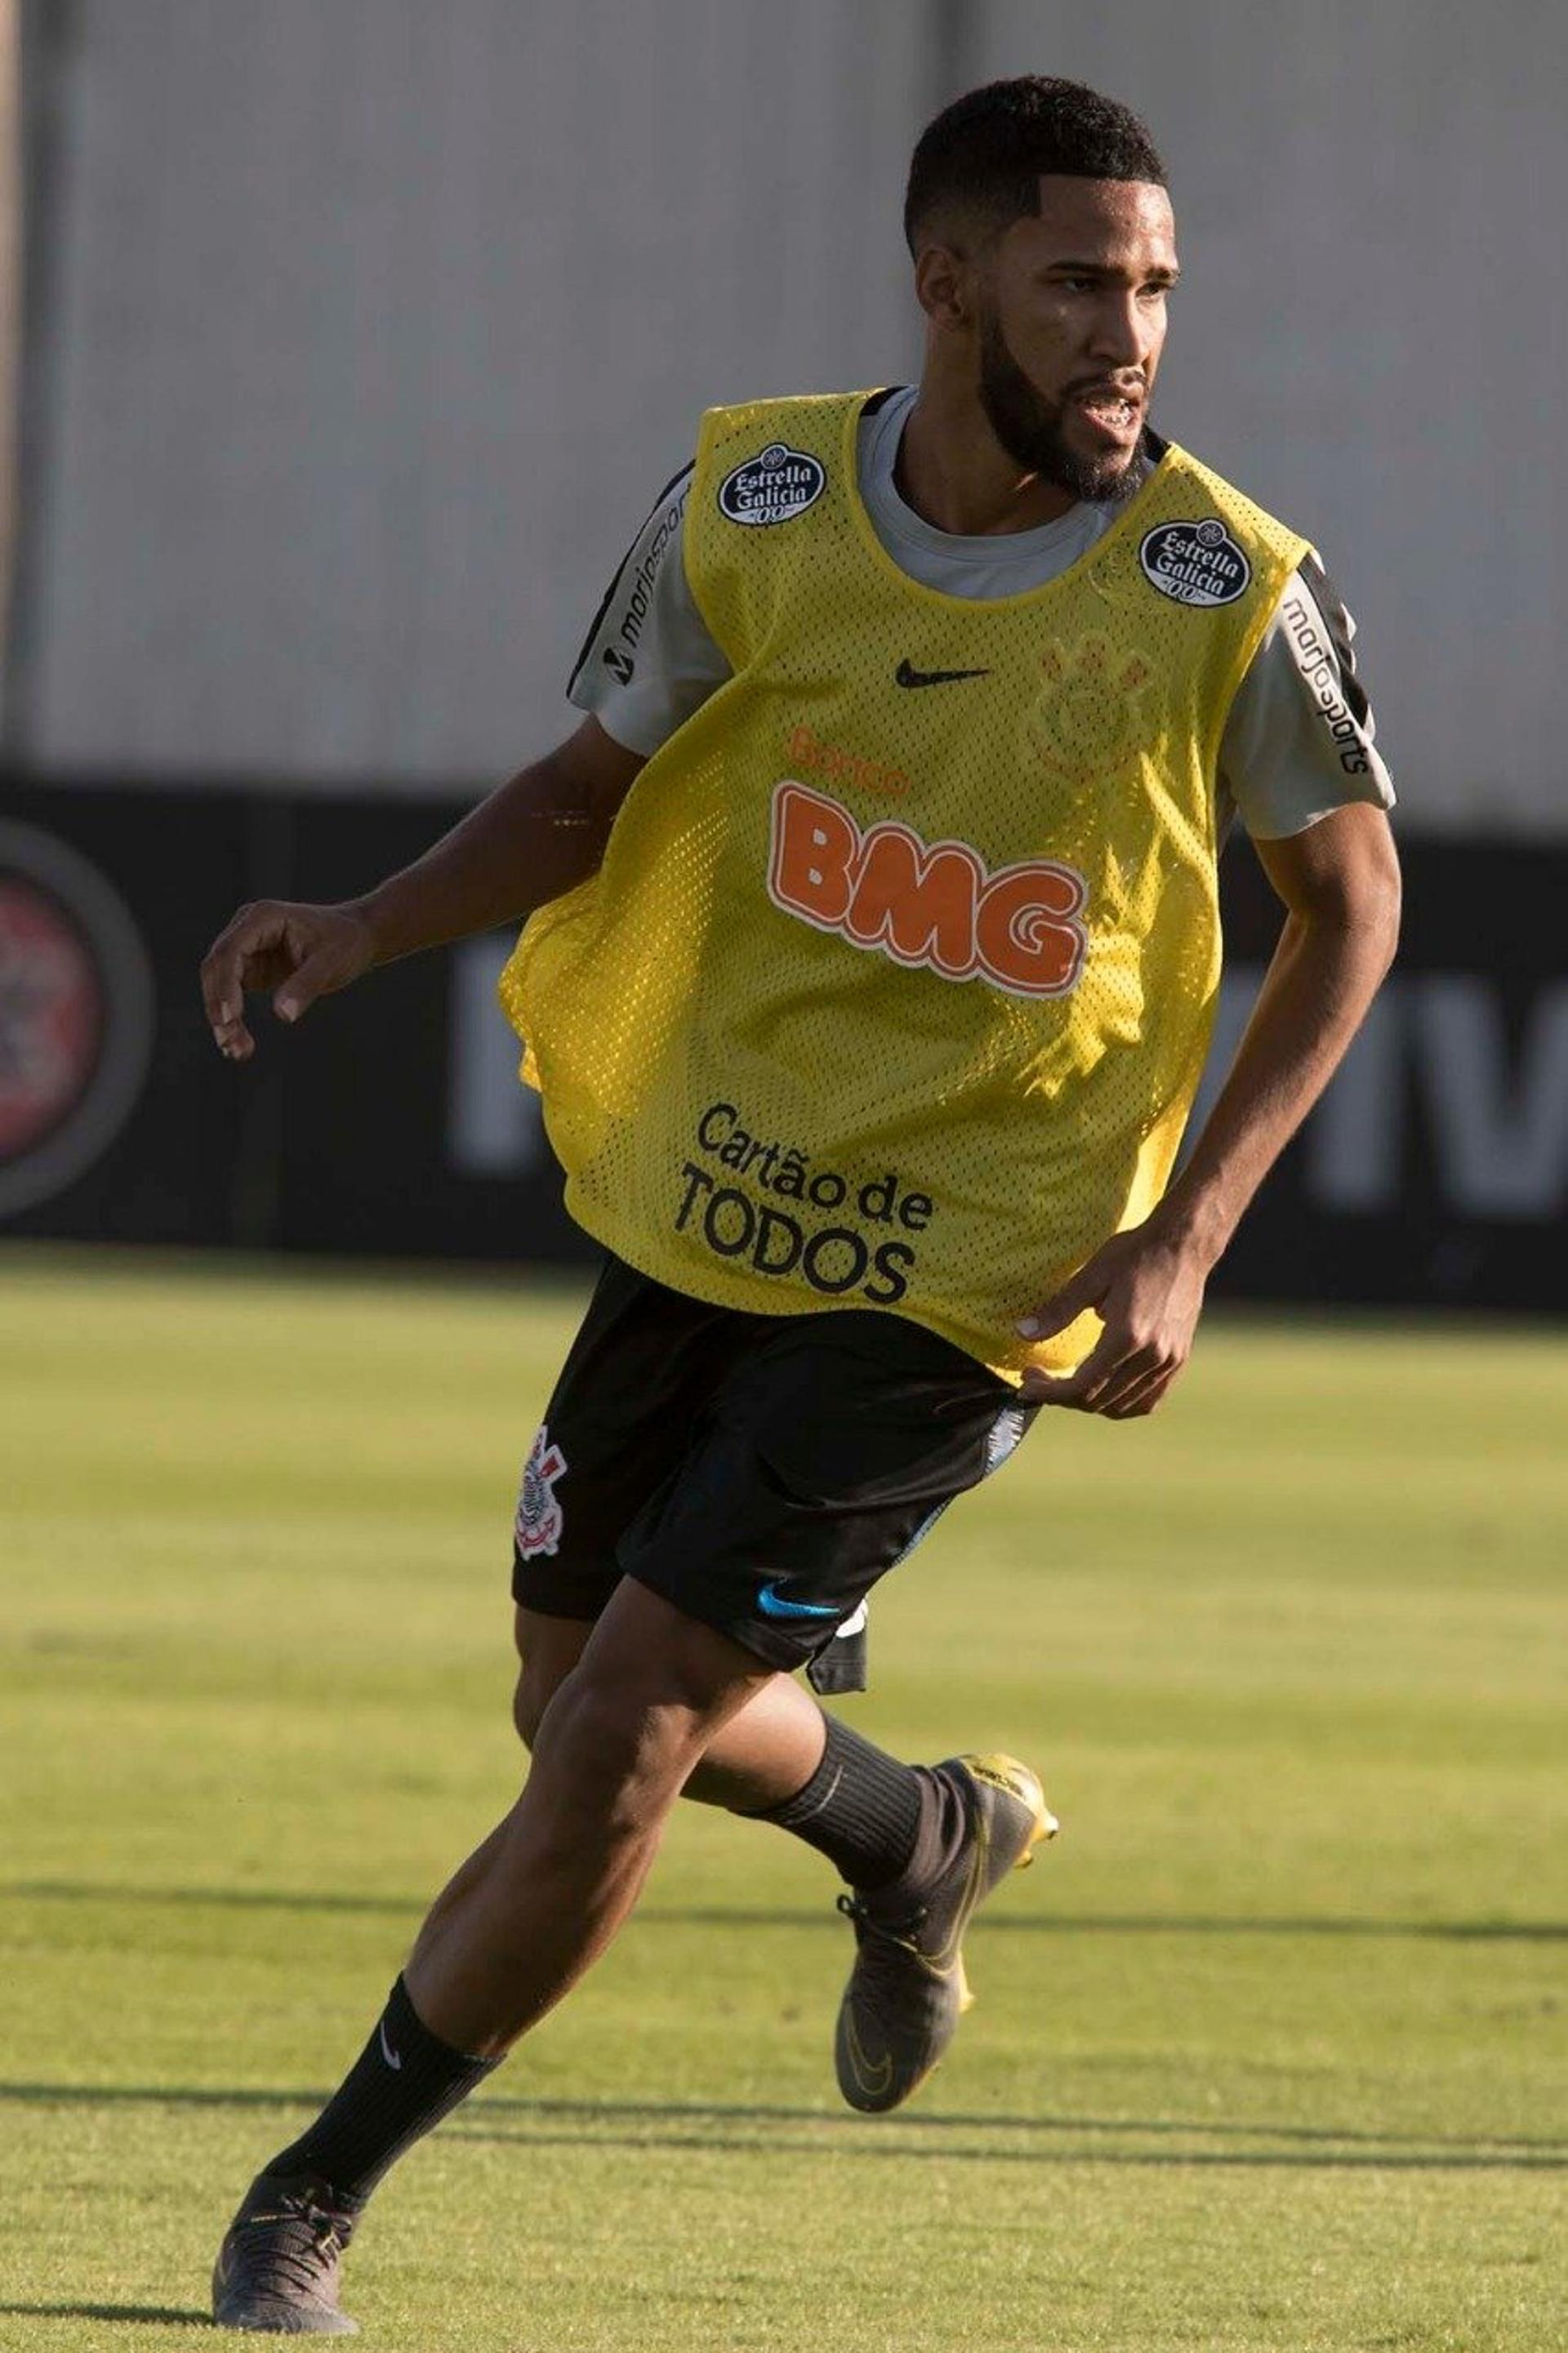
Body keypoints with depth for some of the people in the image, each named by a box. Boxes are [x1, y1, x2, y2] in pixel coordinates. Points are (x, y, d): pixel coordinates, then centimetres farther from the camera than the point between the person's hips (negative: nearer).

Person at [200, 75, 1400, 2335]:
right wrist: (368, 927, -11)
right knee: (582, 1707, 17)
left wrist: (1183, 1237, -10)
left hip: (966, 1278, -4)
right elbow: (599, 783, 8)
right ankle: (920, 1837, 49)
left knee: (620, 1738, -9)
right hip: (704, 1214, 4)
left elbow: (1350, 896, -1)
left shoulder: (1231, 596, -16)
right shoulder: (750, 511, -9)